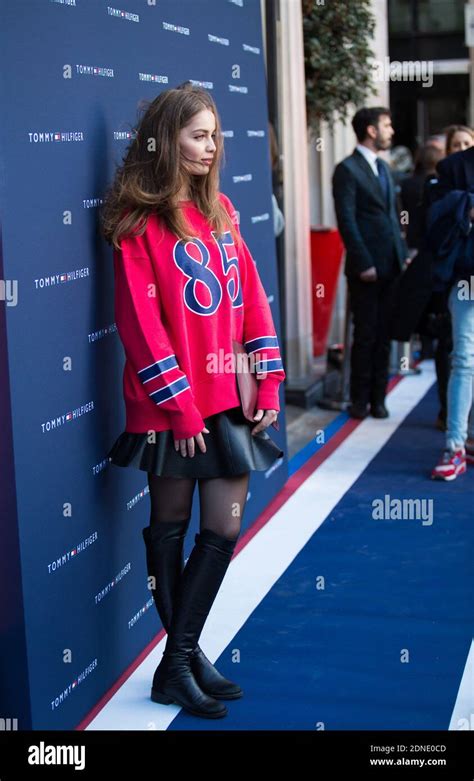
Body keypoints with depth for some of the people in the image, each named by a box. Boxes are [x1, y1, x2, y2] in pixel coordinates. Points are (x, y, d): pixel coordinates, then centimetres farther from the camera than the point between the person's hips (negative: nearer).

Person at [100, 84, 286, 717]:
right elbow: (141, 323, -14)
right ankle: (179, 665, 21)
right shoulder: (139, 221, -9)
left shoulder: (220, 209, 9)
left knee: (225, 530, 7)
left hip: (230, 401, 6)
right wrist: (180, 407, -16)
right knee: (171, 527, 8)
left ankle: (181, 658, 20)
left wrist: (269, 383, 2)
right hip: (171, 409, -6)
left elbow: (251, 300, 9)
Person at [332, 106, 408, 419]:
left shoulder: (383, 167, 17)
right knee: (366, 335, 1)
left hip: (391, 265, 7)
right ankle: (360, 400, 12)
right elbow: (347, 221, -12)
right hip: (367, 268, -7)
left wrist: (403, 253, 12)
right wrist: (364, 264, -15)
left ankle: (378, 398, 17)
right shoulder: (348, 169, -7)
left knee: (384, 335, 9)